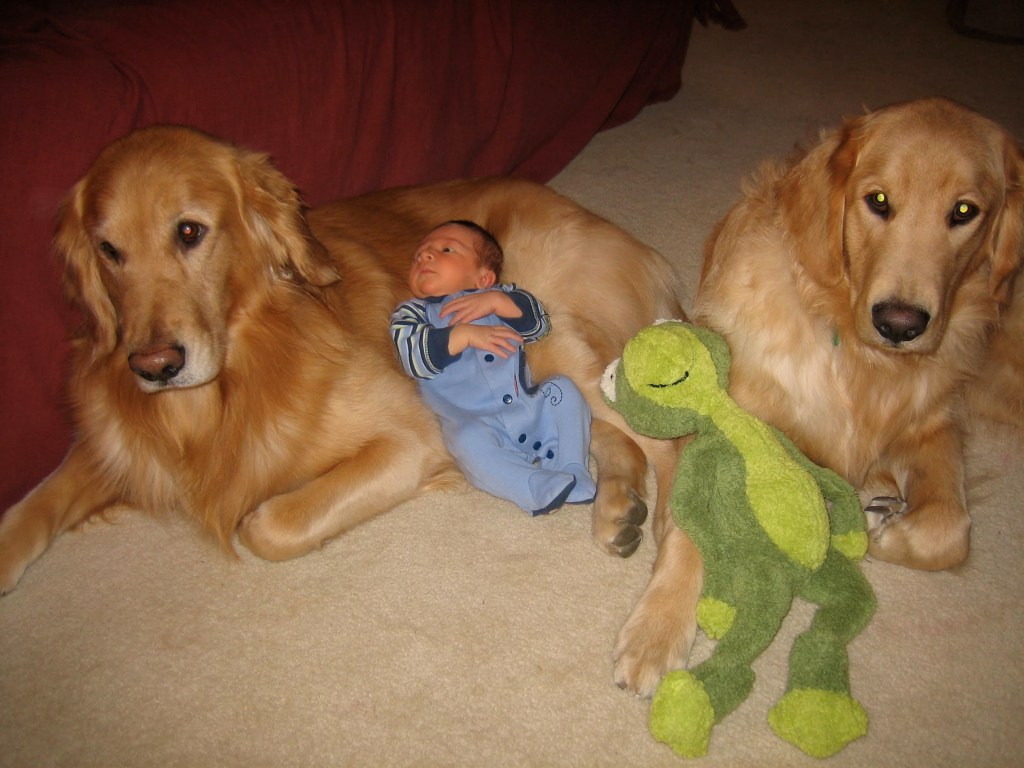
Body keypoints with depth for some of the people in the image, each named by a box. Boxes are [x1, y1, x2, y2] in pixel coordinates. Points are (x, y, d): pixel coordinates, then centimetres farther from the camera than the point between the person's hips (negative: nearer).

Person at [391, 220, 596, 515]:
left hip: (530, 410, 4)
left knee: (562, 389, -16)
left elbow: (538, 324, 6)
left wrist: (496, 301, -8)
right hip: (474, 422, -4)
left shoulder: (501, 296, 22)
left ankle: (573, 473, -17)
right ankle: (542, 490, -35)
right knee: (468, 440, -32)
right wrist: (464, 335, -15)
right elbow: (413, 356, -5)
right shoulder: (411, 312, 15)